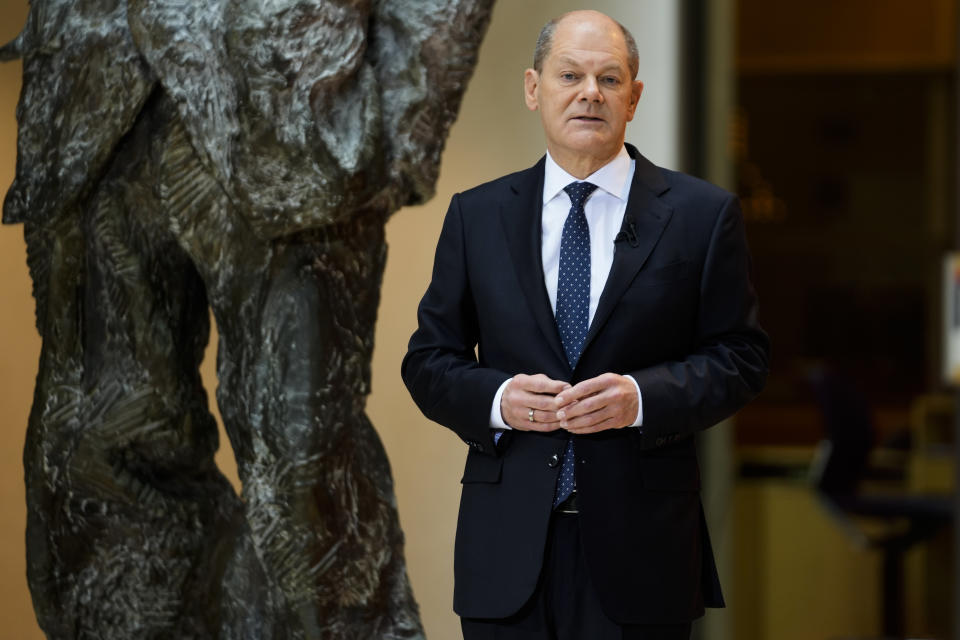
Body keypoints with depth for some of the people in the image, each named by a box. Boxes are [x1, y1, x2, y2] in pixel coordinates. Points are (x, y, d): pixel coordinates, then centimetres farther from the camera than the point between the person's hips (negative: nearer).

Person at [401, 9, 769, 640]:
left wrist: (643, 397, -15)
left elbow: (741, 357, 2)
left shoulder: (703, 214, 3)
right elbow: (429, 362, 10)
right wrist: (496, 398, -11)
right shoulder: (476, 216, 9)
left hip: (640, 544, -1)